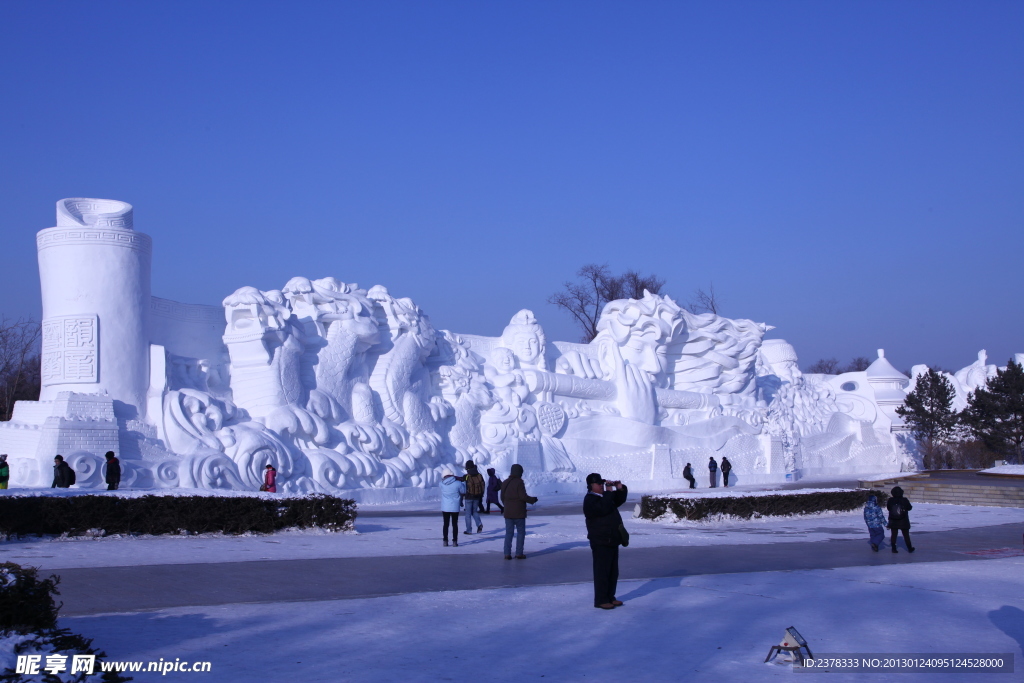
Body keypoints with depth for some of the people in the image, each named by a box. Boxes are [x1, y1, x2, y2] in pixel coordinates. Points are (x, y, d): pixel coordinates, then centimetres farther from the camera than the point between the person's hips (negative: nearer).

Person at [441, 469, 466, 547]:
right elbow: (463, 492, 1)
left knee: (446, 524, 10)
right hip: (455, 508, -1)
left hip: (445, 508, 1)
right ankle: (454, 541, 5)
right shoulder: (458, 484, -11)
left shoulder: (442, 484, -7)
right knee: (454, 524, 8)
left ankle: (445, 541, 8)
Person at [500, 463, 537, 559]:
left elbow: (502, 497, 11)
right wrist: (533, 499, -1)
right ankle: (519, 553, 6)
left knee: (508, 533, 9)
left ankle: (507, 554, 5)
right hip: (519, 512, -5)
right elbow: (523, 496, -18)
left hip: (508, 512, 5)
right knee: (521, 532, 7)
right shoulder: (519, 482, -14)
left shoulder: (505, 483, 6)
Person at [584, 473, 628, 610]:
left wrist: (621, 488, 6)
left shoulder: (605, 497, 17)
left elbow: (620, 500, 25)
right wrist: (609, 492, -22)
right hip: (601, 542, -9)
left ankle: (610, 597, 22)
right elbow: (603, 509, -28)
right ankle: (600, 600, -3)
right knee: (602, 571, -7)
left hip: (612, 541, 10)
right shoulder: (590, 500, -13)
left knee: (613, 571, 13)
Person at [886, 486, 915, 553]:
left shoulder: (890, 500, -12)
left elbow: (888, 508, 4)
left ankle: (893, 548, 6)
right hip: (904, 522, -1)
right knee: (906, 535, 12)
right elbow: (909, 508, 0)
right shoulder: (905, 500, -15)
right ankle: (909, 548, 20)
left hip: (893, 522, 1)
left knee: (894, 534, 10)